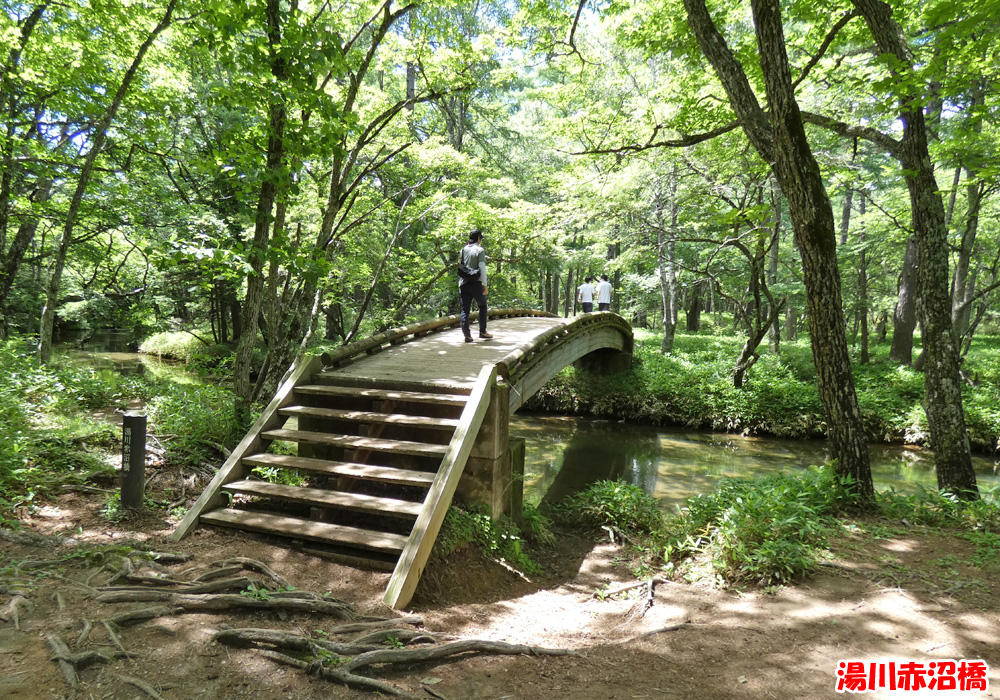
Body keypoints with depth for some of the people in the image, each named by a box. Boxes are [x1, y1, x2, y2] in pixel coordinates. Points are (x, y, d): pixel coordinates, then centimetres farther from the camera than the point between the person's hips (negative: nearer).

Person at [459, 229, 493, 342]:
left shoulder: (462, 250, 13)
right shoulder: (479, 250, -4)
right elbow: (482, 268, -10)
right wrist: (485, 285, -8)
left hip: (463, 284, 4)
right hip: (475, 283, -4)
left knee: (465, 309, 4)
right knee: (482, 306, 14)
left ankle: (466, 334, -3)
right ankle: (482, 331, 13)